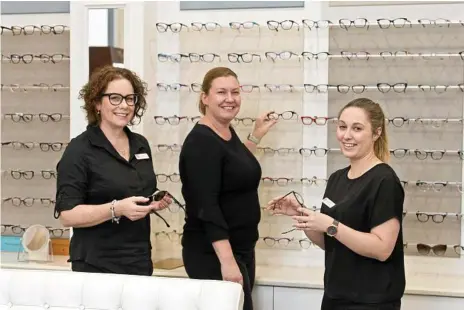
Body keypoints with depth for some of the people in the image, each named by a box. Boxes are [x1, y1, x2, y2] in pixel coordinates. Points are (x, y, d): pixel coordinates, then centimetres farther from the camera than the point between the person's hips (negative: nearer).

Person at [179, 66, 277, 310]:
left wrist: (256, 136, 23)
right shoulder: (201, 142, -17)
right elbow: (206, 206, -24)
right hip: (213, 254, -9)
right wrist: (227, 260, -29)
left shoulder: (228, 133, 9)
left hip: (242, 249, 9)